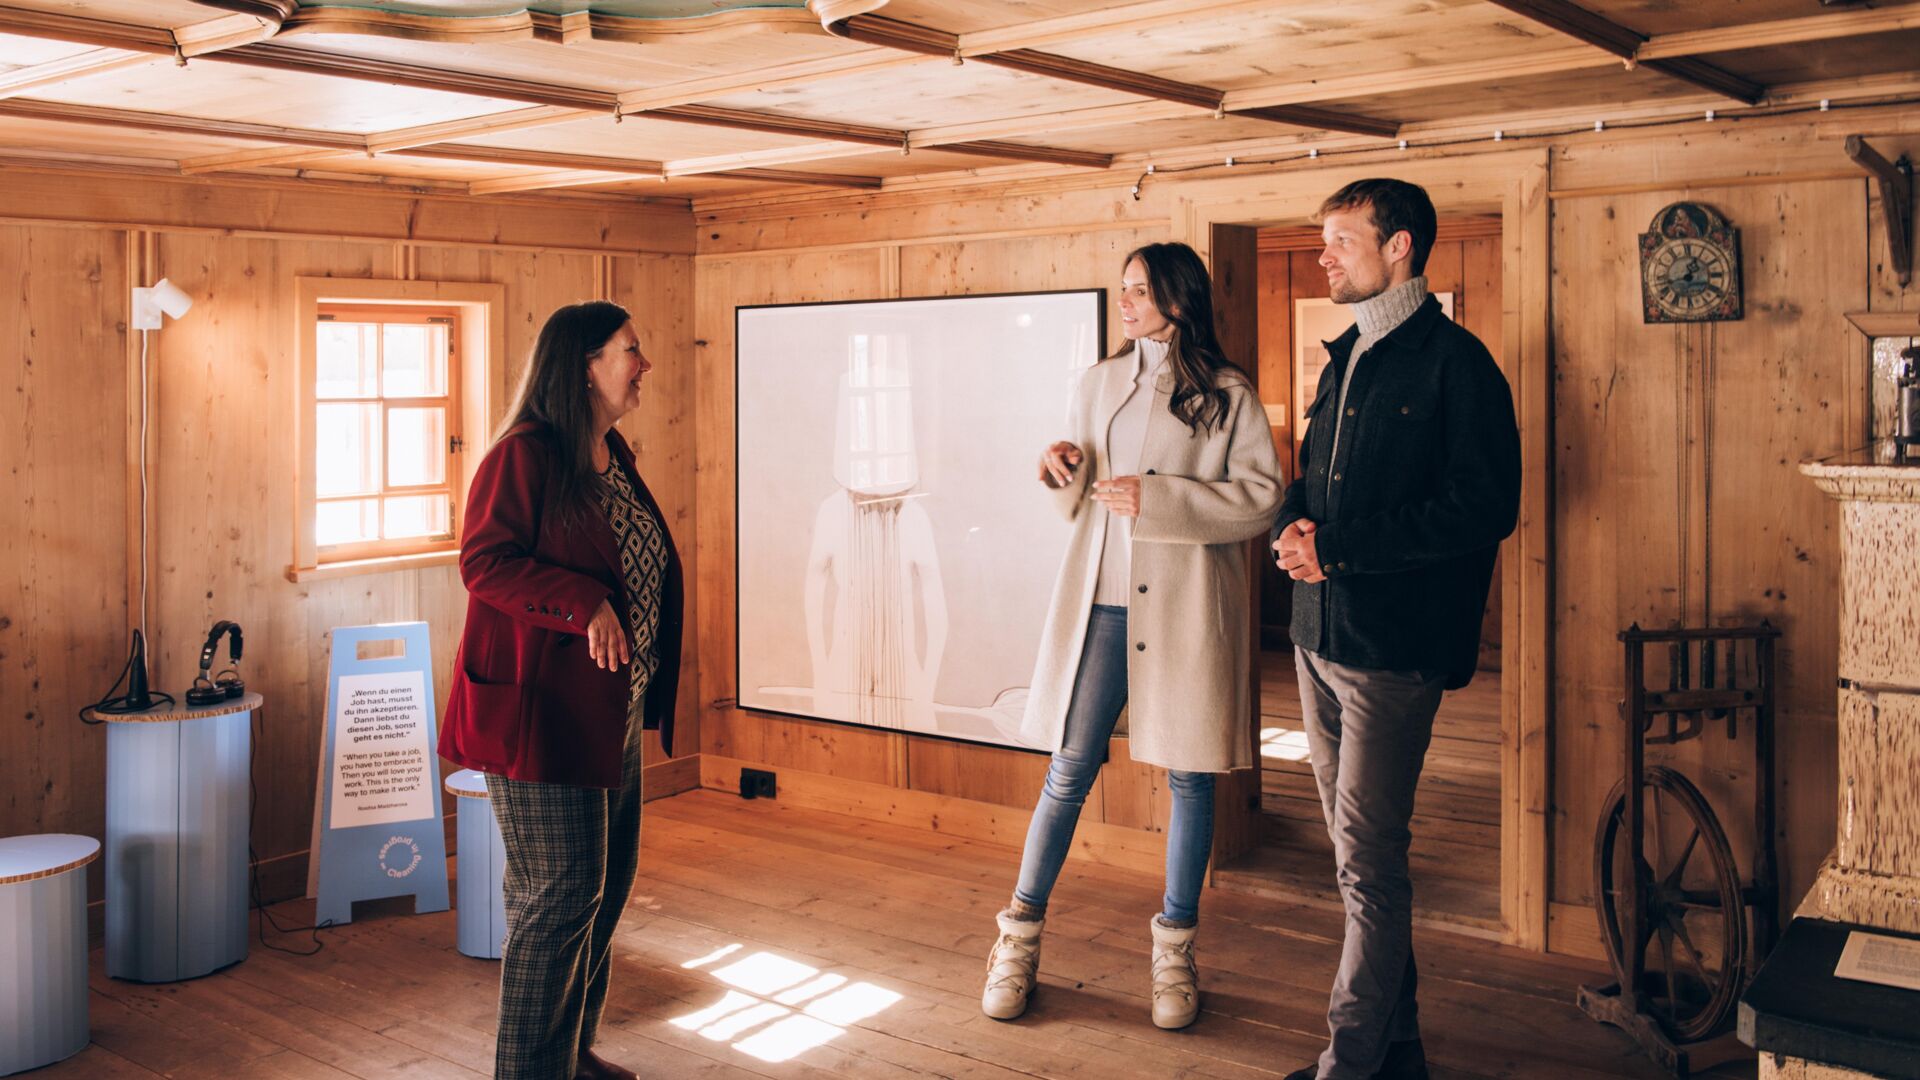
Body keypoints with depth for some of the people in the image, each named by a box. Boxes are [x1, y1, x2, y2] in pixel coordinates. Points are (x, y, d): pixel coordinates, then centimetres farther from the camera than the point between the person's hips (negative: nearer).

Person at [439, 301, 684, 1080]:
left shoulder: (614, 458, 13)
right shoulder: (524, 455, -13)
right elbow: (484, 562, -20)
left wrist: (650, 693, 17)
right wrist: (585, 605, -29)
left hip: (612, 716, 9)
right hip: (541, 713, -9)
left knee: (608, 885, 16)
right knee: (560, 895, -4)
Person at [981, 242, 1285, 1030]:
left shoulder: (1227, 396, -1)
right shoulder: (1098, 384, 12)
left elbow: (1261, 496, -10)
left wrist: (1158, 500, -15)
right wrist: (1063, 470, -4)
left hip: (1185, 611, -2)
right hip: (1100, 605, 3)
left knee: (1188, 778, 6)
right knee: (1067, 774, 4)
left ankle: (1175, 950, 22)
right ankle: (1019, 942, 16)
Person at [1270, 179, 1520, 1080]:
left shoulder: (1455, 363, -9)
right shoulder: (1345, 360, 17)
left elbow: (1485, 507, -17)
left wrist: (1338, 547, -19)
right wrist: (1293, 525, -1)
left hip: (1393, 643, -8)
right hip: (1322, 634, 8)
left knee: (1367, 862, -4)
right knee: (1359, 852, 15)